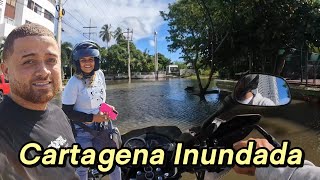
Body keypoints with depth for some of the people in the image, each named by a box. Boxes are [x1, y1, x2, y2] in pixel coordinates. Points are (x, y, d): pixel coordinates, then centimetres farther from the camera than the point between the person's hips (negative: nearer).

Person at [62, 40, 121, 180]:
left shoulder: (100, 74, -4)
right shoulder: (74, 83, -19)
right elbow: (66, 112, -17)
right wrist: (92, 118, -20)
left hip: (101, 126, 5)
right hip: (82, 131, -5)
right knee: (82, 168, 12)